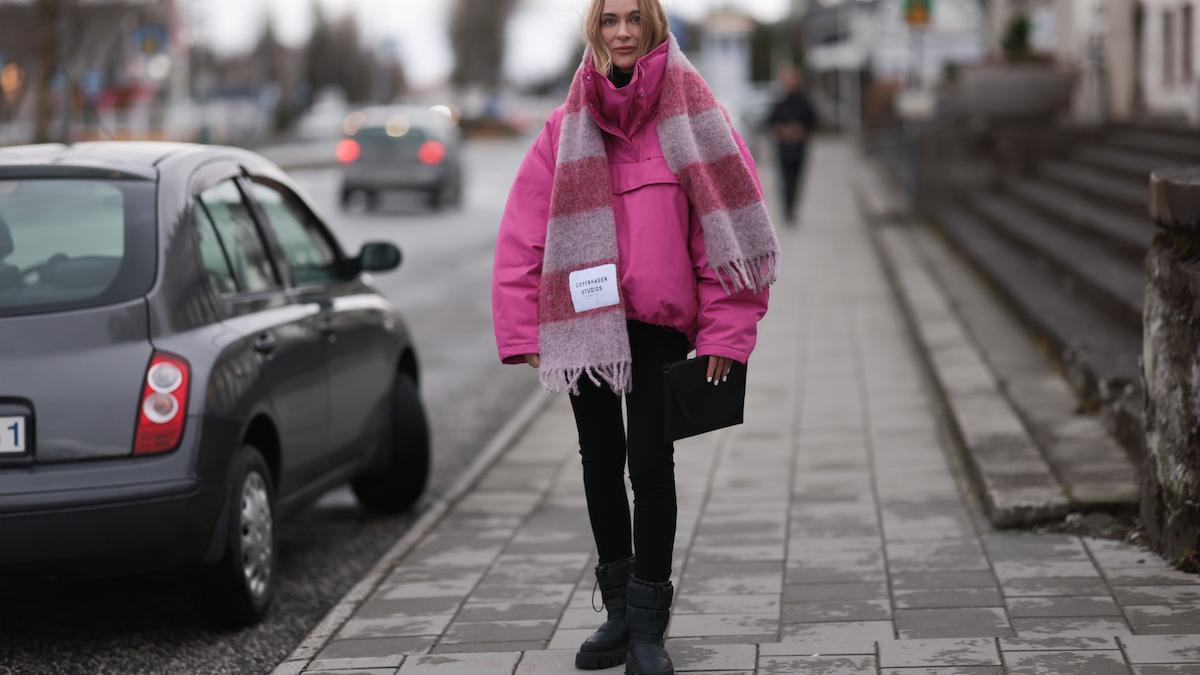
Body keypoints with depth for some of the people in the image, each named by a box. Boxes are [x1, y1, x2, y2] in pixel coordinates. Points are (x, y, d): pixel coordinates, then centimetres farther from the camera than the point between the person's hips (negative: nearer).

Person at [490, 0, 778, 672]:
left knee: (650, 462, -7)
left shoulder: (692, 112, -2)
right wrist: (524, 331, -5)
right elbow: (524, 232, 2)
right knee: (600, 462, 11)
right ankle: (619, 610, 25)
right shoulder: (570, 125, 5)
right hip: (586, 320, 3)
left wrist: (725, 331, -7)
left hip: (661, 321, -3)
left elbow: (728, 221, -3)